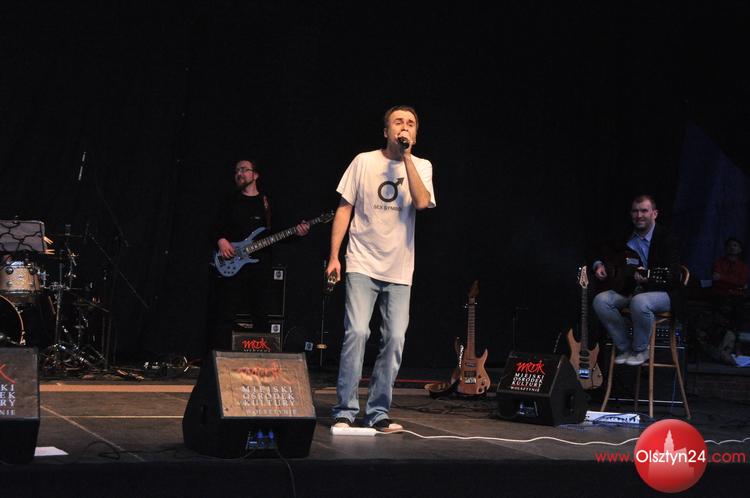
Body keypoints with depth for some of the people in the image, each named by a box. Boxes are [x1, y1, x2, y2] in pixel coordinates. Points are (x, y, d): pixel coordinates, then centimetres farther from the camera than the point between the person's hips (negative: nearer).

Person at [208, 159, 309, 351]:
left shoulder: (267, 203, 13)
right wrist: (221, 241, -13)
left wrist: (297, 232, -8)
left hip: (260, 265, 1)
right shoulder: (229, 202, 12)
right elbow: (215, 229, 8)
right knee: (225, 315, -7)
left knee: (260, 316, 4)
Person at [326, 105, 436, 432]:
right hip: (363, 264, -2)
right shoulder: (364, 161, 3)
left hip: (399, 269, 2)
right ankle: (345, 411, -5)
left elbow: (422, 202, -14)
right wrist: (333, 256, -2)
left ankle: (377, 413, 9)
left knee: (395, 338, -2)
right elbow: (344, 209, 5)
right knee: (357, 332, -14)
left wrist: (406, 157, -12)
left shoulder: (421, 167, 5)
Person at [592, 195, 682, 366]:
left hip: (662, 292, -6)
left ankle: (641, 350, -13)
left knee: (639, 301, -39)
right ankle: (624, 348, -5)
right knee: (600, 300, -20)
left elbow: (673, 276, -18)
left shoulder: (666, 238, -9)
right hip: (628, 290, 6)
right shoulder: (625, 238, 7)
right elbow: (604, 253, 23)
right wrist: (599, 265, 1)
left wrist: (649, 278, -36)